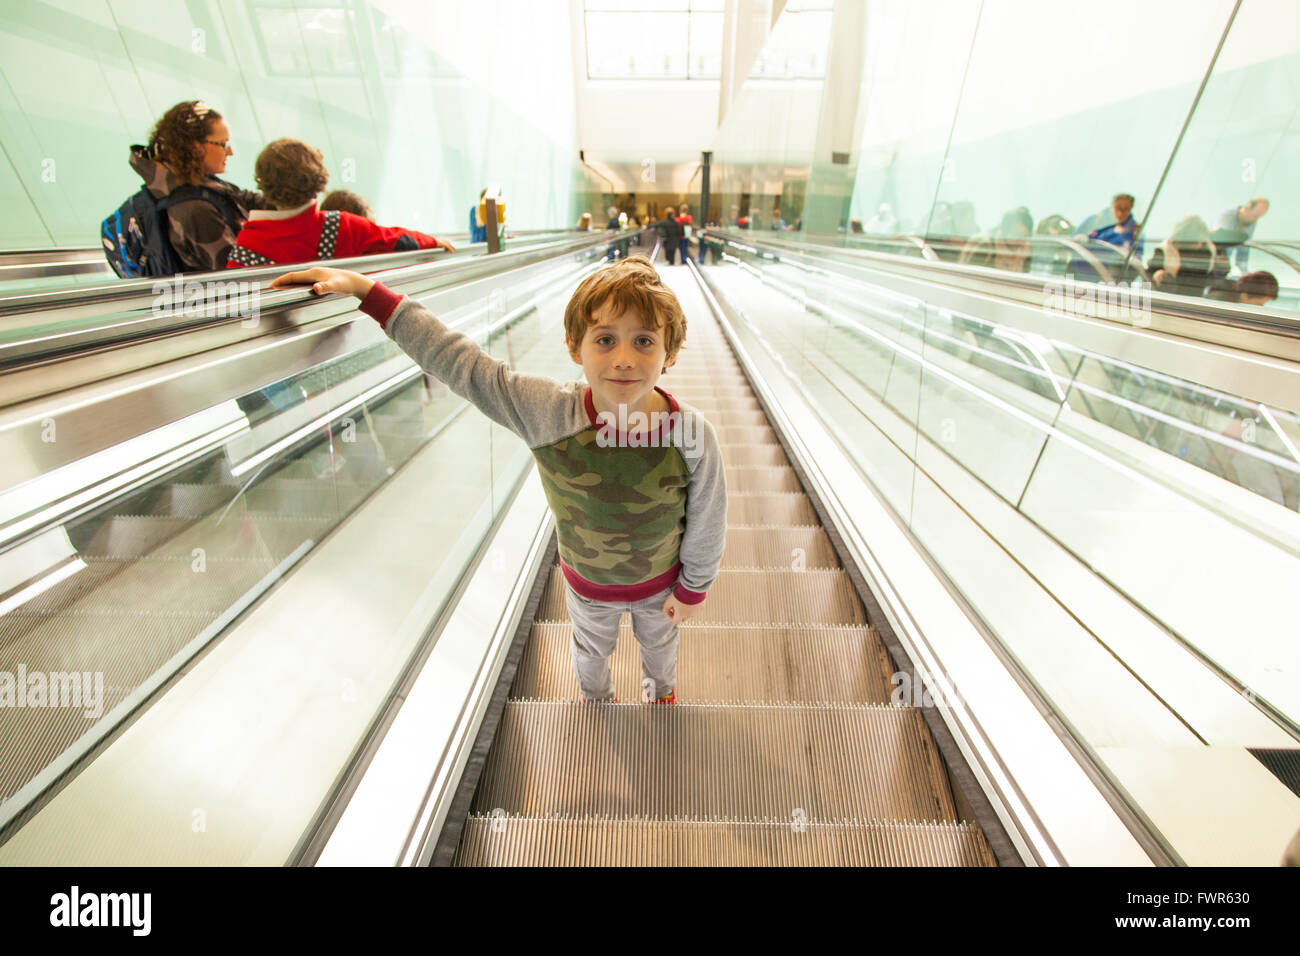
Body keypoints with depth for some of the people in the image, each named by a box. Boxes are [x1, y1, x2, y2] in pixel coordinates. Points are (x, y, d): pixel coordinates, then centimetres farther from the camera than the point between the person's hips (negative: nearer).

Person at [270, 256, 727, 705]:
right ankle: (595, 699, 71)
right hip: (586, 581, 1)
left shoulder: (693, 434, -34)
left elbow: (707, 522, -18)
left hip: (660, 583, 0)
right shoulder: (545, 411, -32)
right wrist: (367, 291, -23)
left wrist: (693, 588, -5)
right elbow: (457, 360, -24)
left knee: (659, 641, 34)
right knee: (591, 648, 33)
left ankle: (660, 690, 73)